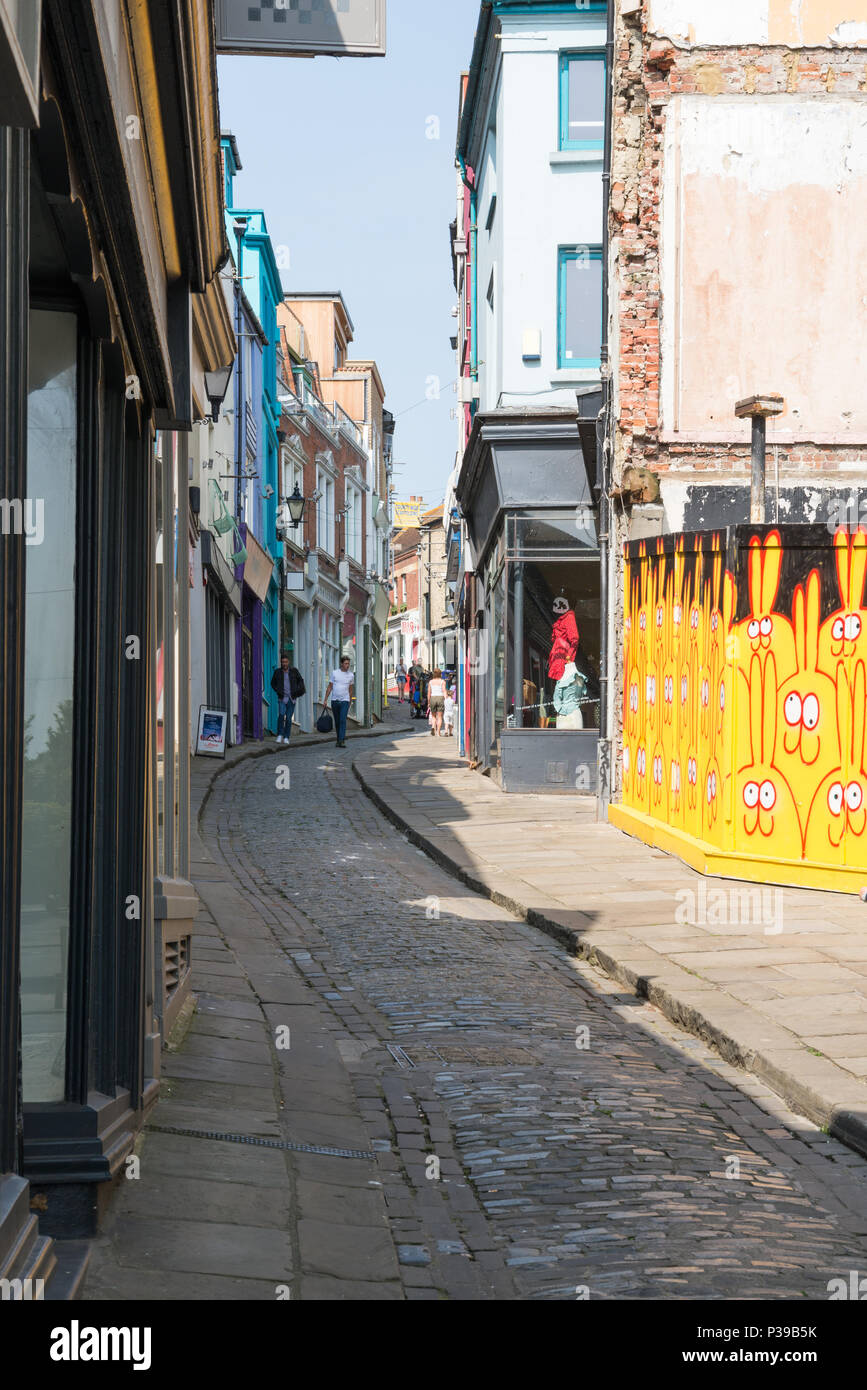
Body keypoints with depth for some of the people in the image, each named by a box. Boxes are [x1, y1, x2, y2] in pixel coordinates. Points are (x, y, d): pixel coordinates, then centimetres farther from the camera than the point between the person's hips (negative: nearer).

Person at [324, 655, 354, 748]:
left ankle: (342, 741, -21)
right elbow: (330, 687, 6)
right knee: (337, 722, 9)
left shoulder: (351, 675, 4)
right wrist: (326, 699, 1)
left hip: (345, 701, -2)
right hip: (335, 701, 2)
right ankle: (339, 739, 23)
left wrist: (350, 701, 20)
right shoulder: (334, 673, 2)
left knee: (343, 720, -16)